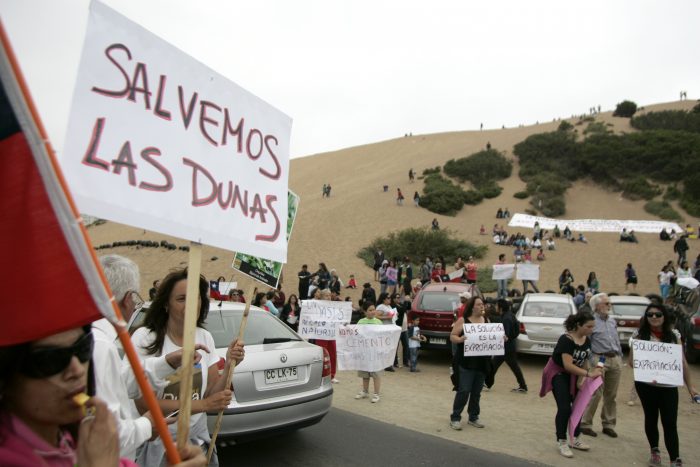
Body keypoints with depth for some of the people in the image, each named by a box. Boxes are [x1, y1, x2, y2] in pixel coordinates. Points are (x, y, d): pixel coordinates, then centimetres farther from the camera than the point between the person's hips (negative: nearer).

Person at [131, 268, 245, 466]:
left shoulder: (205, 337, -3)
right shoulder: (144, 338, -18)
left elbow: (211, 395, -2)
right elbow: (143, 402, -19)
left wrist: (229, 367, -19)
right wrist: (202, 405, -22)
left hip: (197, 438, 4)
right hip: (156, 442, -4)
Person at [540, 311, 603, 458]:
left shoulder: (587, 341, -5)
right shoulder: (566, 339, -29)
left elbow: (584, 360, 7)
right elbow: (568, 365, -34)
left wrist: (583, 378, -8)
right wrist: (589, 374, -35)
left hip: (574, 375, 8)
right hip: (558, 374, -8)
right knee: (564, 408, -13)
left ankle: (575, 440, 29)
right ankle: (562, 442, 3)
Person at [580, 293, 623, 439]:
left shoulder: (613, 322, 15)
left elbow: (617, 341, 21)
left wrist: (620, 358, 15)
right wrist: (592, 361, -12)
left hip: (615, 360, 7)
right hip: (600, 360, -7)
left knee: (611, 394, 11)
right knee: (596, 394, -6)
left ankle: (609, 424, 23)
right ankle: (585, 424, 4)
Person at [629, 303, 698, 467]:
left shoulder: (674, 334, 2)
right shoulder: (640, 334, -4)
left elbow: (682, 361, 5)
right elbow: (632, 360, -3)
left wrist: (690, 385, 2)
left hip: (669, 386, 0)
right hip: (646, 385, 0)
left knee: (670, 423, -4)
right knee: (651, 418, 15)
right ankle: (654, 451, 33)